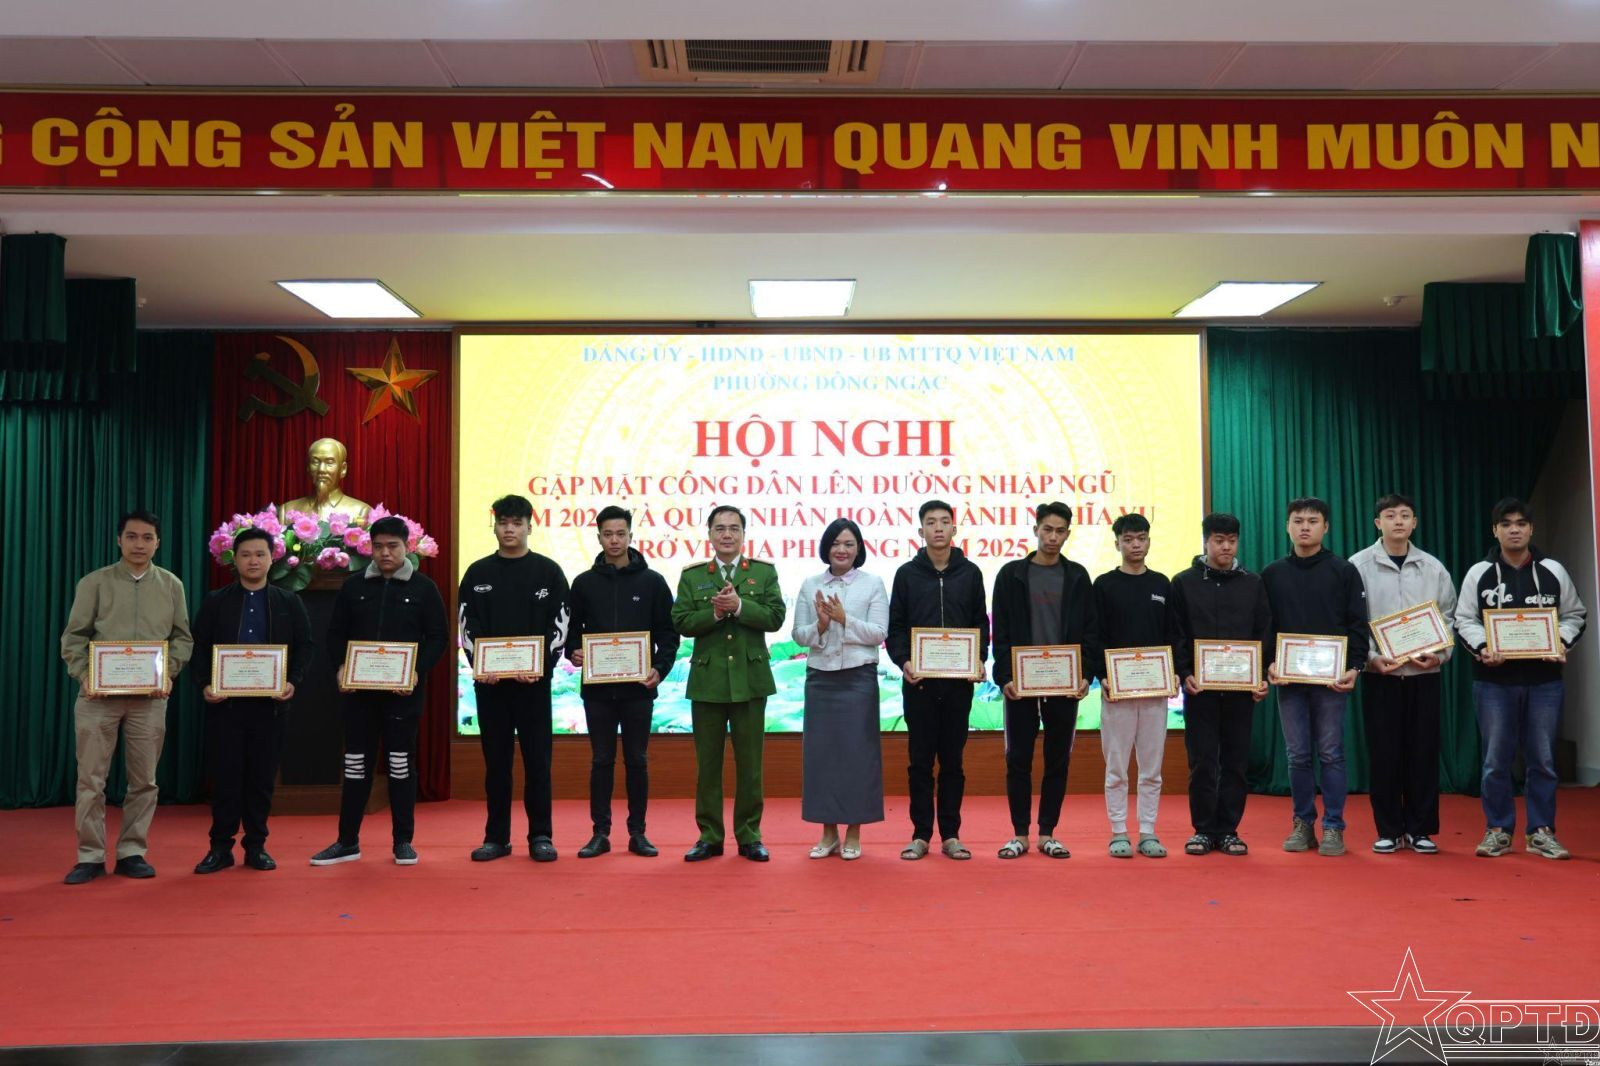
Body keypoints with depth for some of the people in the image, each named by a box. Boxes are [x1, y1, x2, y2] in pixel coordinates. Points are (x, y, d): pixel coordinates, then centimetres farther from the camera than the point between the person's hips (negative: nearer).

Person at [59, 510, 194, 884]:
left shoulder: (171, 585, 6)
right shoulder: (94, 583, 2)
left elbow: (182, 637, 8)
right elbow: (74, 637, 3)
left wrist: (169, 674, -7)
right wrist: (83, 675, -11)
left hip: (150, 696, 1)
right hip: (98, 694, -1)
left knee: (144, 779, 5)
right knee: (91, 778, 1)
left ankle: (132, 852, 15)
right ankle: (90, 857, 10)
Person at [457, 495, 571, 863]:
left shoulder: (548, 572, 4)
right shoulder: (478, 574, 8)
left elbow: (560, 626, -1)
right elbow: (467, 626, 5)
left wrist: (541, 665, -15)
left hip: (534, 681, -1)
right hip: (489, 681, 2)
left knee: (537, 759, 2)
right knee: (496, 759, 7)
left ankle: (540, 836, 10)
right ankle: (496, 837, 15)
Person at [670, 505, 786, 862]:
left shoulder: (764, 572, 5)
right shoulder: (691, 576, 7)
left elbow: (775, 617, -6)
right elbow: (681, 622, -2)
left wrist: (739, 606, -18)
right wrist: (714, 612, -17)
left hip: (750, 680, -1)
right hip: (707, 681, 1)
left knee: (749, 762, 5)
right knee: (707, 762, 6)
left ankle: (749, 835, 15)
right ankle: (709, 836, 16)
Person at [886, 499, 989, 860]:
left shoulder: (970, 572, 7)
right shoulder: (907, 573, 4)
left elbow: (981, 624, 9)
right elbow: (895, 627, 3)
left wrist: (980, 660, -7)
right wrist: (902, 661, -13)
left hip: (959, 681, 1)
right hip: (918, 681, -1)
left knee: (952, 760, 6)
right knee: (920, 760, 4)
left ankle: (951, 834, 14)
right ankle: (921, 834, 11)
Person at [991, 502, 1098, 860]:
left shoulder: (1077, 577, 6)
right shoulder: (1011, 574, 3)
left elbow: (1090, 631, 5)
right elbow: (1000, 632, 0)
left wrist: (1086, 675, -7)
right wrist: (1004, 676, -9)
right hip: (1020, 683, -1)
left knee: (1058, 760, 7)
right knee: (1018, 759, 3)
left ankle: (1047, 834, 16)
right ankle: (1020, 833, 12)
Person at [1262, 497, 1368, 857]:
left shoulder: (1344, 571, 3)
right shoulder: (1272, 574, 9)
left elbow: (1358, 624, -1)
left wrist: (1354, 667, -11)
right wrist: (1269, 665, -6)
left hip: (1330, 679, -2)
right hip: (1288, 679, 2)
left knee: (1331, 754, 1)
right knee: (1298, 755, 6)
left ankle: (1333, 827, 9)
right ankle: (1303, 824, 15)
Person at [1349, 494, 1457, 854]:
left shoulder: (1433, 568, 7)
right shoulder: (1359, 566, -1)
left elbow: (1448, 618, 10)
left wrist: (1440, 654, -6)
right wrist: (1371, 657, -14)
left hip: (1423, 674, 2)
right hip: (1379, 674, -2)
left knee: (1423, 752, 5)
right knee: (1384, 754, 1)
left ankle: (1420, 829, 15)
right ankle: (1389, 830, 11)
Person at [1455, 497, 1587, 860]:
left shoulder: (1554, 572, 5)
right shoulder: (1479, 574, 2)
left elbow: (1574, 615, 11)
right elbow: (1464, 619, 3)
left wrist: (1561, 642, -7)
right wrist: (1482, 647, -14)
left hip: (1544, 680, 1)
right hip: (1493, 681, -1)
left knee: (1542, 759, 4)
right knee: (1496, 760, 3)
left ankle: (1541, 832, 15)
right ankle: (1498, 830, 13)